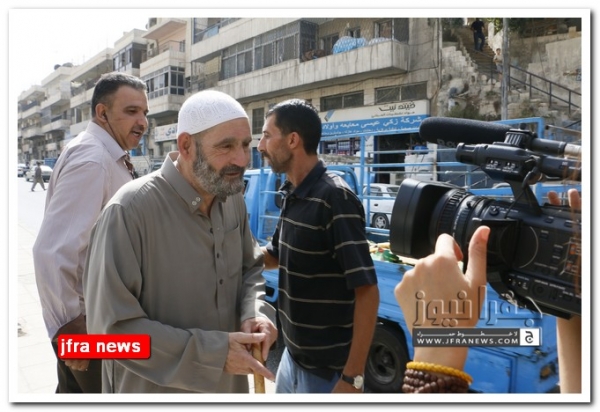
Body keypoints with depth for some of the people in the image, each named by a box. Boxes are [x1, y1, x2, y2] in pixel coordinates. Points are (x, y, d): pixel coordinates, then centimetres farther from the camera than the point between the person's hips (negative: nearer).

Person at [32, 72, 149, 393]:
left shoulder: (105, 157, 9)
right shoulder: (92, 160, -24)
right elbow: (52, 251, -31)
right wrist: (65, 325, -23)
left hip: (88, 311, 9)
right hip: (91, 319, -9)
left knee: (75, 391, 23)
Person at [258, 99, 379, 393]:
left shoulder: (335, 199, -22)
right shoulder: (292, 195, 3)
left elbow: (367, 292, -24)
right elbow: (273, 257, 18)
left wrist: (353, 377, -24)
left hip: (327, 371, -8)